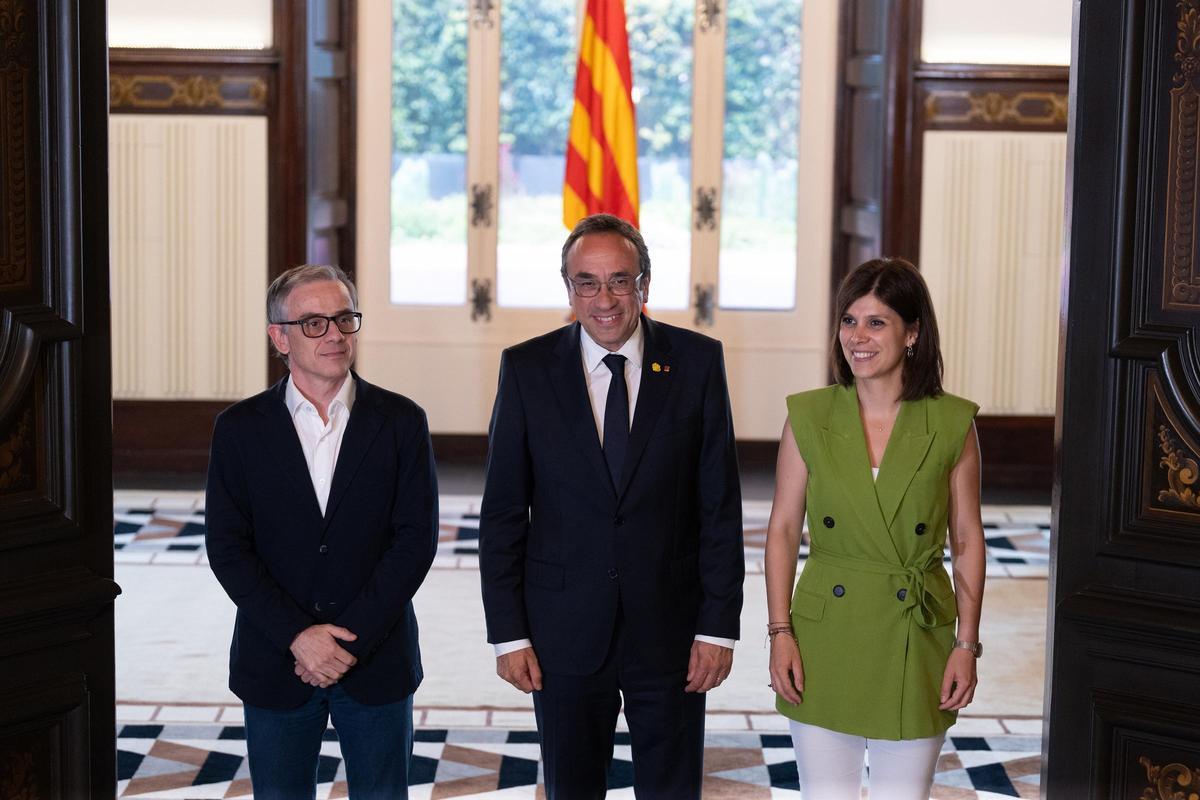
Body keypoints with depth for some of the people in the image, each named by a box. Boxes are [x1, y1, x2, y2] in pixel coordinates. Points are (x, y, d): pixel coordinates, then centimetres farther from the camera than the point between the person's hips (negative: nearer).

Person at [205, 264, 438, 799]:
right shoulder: (240, 428, -1)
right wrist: (298, 636, -14)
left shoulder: (400, 421, -1)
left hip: (378, 657, 0)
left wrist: (352, 639, -13)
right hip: (274, 664, 0)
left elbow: (416, 539, -6)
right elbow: (228, 549, -4)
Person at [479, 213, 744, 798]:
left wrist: (718, 625, -6)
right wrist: (507, 632, -4)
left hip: (670, 627, 0)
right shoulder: (527, 368, -3)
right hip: (564, 633, 0)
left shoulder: (697, 362, -3)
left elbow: (721, 504, -2)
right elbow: (503, 513, 0)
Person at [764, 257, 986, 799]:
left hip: (916, 646, 0)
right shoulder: (808, 417, -1)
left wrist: (967, 644, -3)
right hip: (826, 642, 1)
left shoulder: (953, 424, -3)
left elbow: (967, 540, 2)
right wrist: (780, 632, -4)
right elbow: (782, 530, 3)